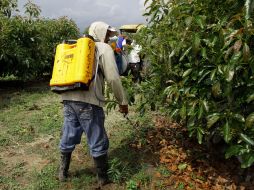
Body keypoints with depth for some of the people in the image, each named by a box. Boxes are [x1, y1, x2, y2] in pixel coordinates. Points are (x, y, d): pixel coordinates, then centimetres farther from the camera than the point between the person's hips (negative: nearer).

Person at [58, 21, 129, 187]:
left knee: (68, 138, 21)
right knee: (98, 143, 8)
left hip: (68, 98, 7)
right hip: (88, 101, -7)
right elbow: (113, 78, -6)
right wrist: (123, 102, 2)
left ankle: (63, 173, 37)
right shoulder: (104, 48, 3)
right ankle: (103, 178, 24)